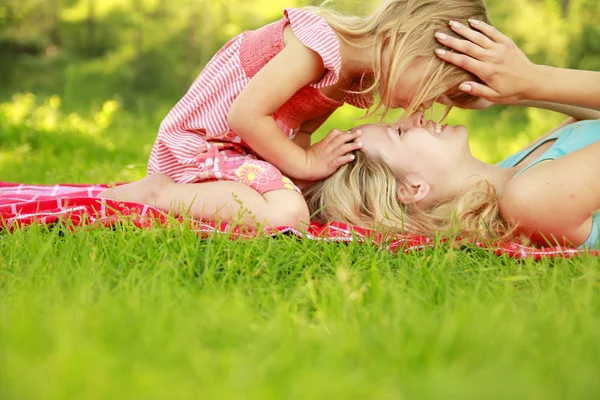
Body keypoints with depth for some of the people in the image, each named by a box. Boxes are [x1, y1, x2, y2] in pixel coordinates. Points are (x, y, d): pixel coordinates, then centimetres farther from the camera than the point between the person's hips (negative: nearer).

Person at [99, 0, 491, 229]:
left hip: (245, 146, 10)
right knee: (286, 215, -31)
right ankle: (155, 194, -14)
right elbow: (246, 115, -26)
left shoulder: (362, 79, 7)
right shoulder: (320, 42, -25)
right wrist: (305, 163, -16)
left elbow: (301, 131, 4)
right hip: (200, 143, -10)